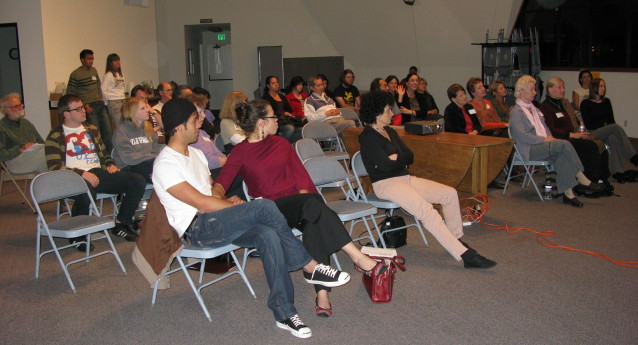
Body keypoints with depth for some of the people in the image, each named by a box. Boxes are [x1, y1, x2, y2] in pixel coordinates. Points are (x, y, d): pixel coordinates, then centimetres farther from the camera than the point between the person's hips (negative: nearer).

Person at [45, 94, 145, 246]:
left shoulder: (91, 130, 24)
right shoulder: (56, 137, 3)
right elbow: (54, 167, -7)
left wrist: (110, 165, 9)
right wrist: (82, 173, -19)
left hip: (98, 173, 6)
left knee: (138, 181, -15)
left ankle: (121, 224, -1)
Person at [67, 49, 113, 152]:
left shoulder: (94, 70, 12)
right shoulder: (75, 74, -8)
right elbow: (70, 93, -7)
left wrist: (101, 97, 12)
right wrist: (84, 105, -11)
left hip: (100, 104, 7)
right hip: (89, 107, -7)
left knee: (108, 131, 7)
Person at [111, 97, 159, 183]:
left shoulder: (147, 127, 15)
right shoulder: (121, 130, -4)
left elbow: (156, 151, 13)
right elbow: (128, 158, -14)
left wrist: (156, 158, -11)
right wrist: (152, 158, -17)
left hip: (150, 163, 6)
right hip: (128, 168, -6)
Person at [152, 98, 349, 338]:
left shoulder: (195, 153, 19)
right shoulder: (165, 164, -11)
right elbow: (202, 203, -18)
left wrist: (229, 200, 1)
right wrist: (239, 206, -10)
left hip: (216, 221, 8)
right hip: (197, 229, -8)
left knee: (268, 235, -24)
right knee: (264, 207, -28)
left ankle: (284, 313, -21)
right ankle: (311, 268, -15)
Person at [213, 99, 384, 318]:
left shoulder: (281, 144, 20)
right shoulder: (240, 153, 7)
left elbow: (300, 176, 14)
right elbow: (222, 182, -4)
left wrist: (304, 207, -4)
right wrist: (217, 194, -28)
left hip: (299, 201, 4)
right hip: (272, 209, -4)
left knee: (314, 223, -33)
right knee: (314, 203, -34)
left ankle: (322, 294, -43)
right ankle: (358, 257, -36)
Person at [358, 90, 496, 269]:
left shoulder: (390, 131, 17)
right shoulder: (367, 137, -9)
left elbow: (410, 156, 10)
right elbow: (385, 165, -19)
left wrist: (394, 159, -7)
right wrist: (400, 159, -1)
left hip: (406, 178, 9)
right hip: (386, 184, -9)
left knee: (450, 193, -5)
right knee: (427, 210, -28)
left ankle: (456, 239, 3)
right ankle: (465, 255, -30)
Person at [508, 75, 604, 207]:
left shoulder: (534, 109, 25)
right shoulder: (515, 111, -3)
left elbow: (545, 127, 27)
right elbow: (521, 135, -15)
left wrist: (550, 137, 4)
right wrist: (544, 139, -16)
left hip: (543, 145, 8)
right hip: (529, 149, -8)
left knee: (562, 155, -25)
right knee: (564, 144, -26)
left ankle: (567, 193, -27)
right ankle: (582, 180, -21)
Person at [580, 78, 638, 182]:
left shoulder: (606, 101, 21)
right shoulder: (585, 103, 4)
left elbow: (611, 120, 15)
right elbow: (588, 124, -4)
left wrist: (610, 131, -6)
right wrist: (605, 127, -11)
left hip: (608, 133, 4)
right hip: (594, 134, -4)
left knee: (613, 138, -35)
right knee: (616, 127, -33)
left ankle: (617, 171, -44)